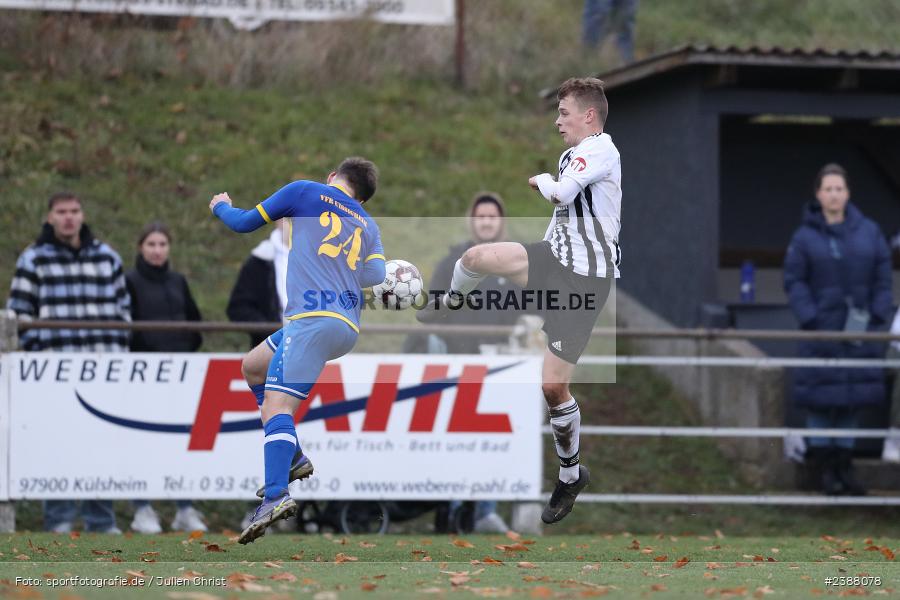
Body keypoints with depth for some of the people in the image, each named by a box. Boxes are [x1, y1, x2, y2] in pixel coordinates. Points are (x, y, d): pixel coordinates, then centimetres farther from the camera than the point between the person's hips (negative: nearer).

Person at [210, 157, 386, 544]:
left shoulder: (306, 192, 11)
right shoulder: (368, 226, 22)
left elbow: (243, 223, 17)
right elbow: (376, 279, 3)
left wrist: (222, 206, 37)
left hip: (314, 318, -7)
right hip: (347, 327, 7)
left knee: (276, 406, -18)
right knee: (253, 366, 25)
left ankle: (276, 496, -38)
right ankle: (292, 459, 18)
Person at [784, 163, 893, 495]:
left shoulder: (869, 232, 4)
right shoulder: (805, 237, -3)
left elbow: (882, 278, 7)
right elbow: (794, 281, -3)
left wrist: (877, 317, -3)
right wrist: (810, 319, -12)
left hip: (859, 331, 3)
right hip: (821, 331, -3)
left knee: (854, 397, 6)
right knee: (821, 397, -2)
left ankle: (844, 465, 15)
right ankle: (824, 467, 6)